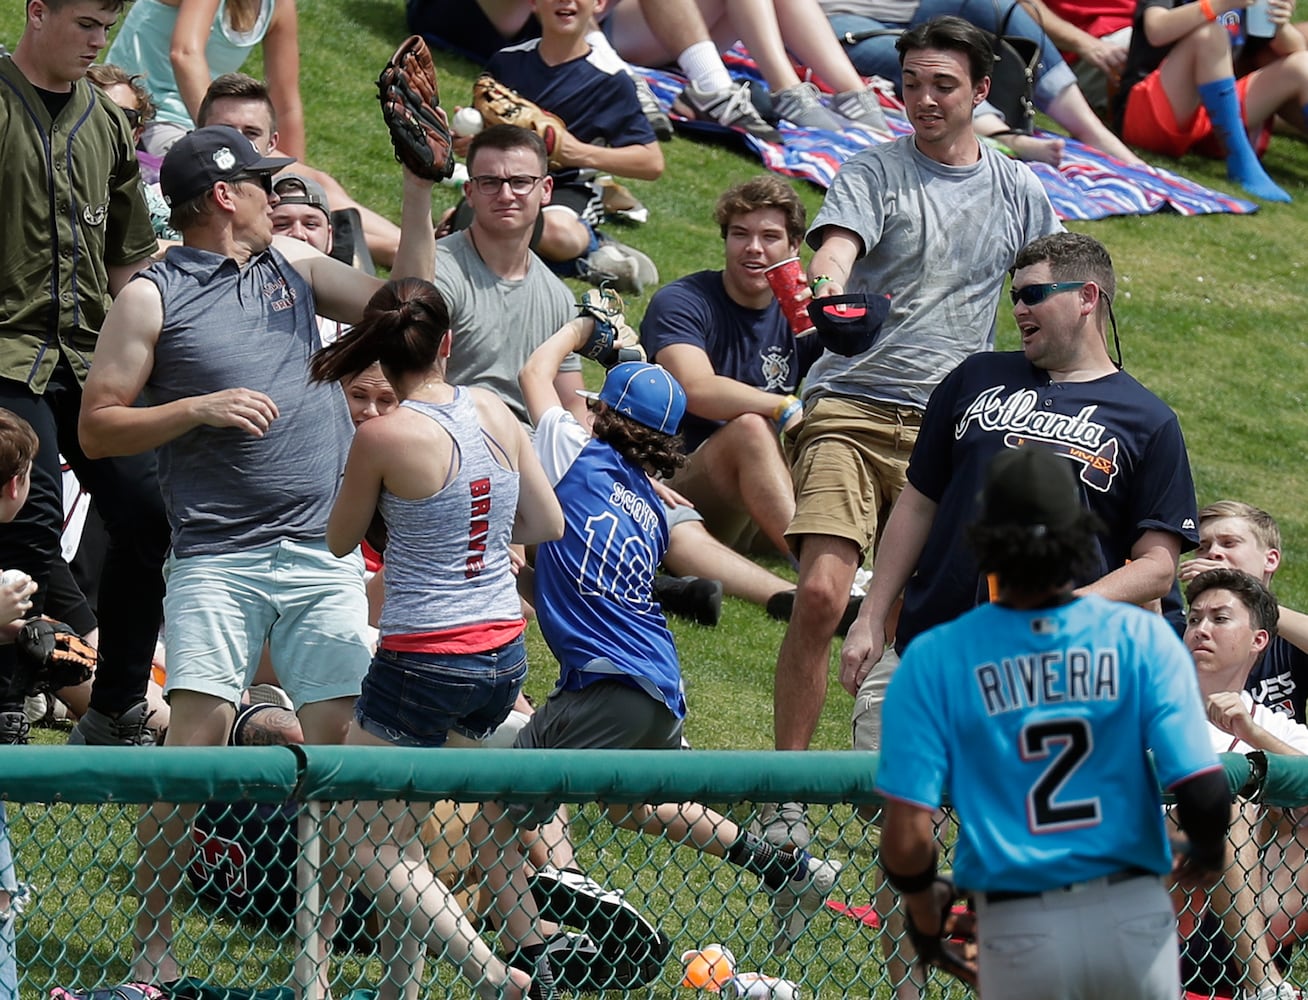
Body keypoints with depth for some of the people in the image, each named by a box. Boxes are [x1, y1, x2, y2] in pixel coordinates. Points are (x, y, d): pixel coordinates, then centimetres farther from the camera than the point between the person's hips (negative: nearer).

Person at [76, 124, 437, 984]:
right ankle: (153, 944, -6)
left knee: (341, 742, -4)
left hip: (325, 557, 5)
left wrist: (419, 193, 12)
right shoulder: (154, 297, 1)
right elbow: (97, 427, -1)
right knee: (195, 745, -13)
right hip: (218, 559, -4)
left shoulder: (292, 264, 17)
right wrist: (199, 408, -12)